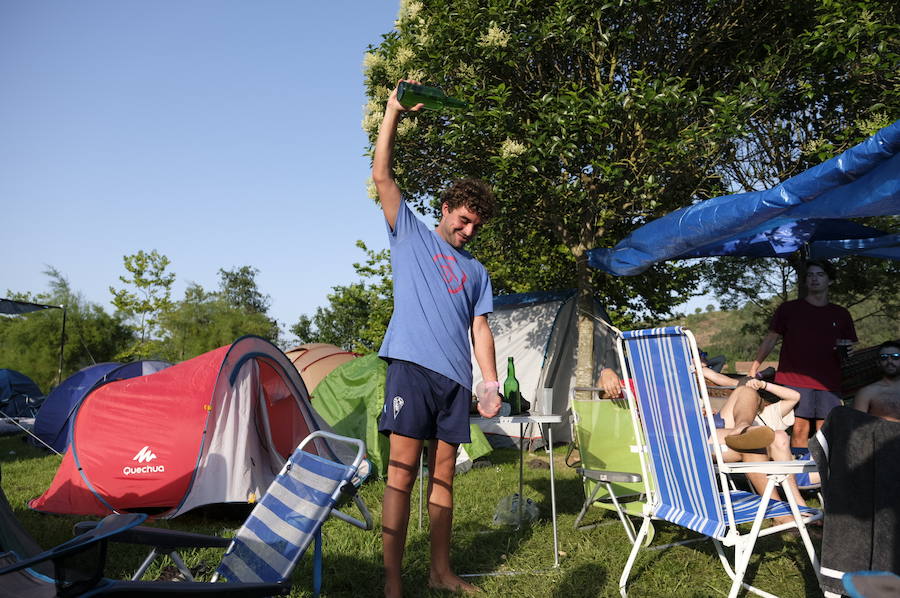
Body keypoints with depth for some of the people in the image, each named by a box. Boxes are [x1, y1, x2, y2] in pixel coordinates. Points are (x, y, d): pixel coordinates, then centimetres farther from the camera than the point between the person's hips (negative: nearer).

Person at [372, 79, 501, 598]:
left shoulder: (476, 271, 22)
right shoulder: (411, 234, 13)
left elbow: (480, 328, 16)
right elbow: (382, 175, 5)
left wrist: (492, 383, 5)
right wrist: (394, 111, 1)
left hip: (456, 376, 4)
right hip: (412, 365, -4)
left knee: (444, 473, 8)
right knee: (402, 472, -8)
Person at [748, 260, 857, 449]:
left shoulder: (841, 314, 15)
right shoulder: (788, 309, 8)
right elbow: (770, 339, 8)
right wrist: (754, 368, 0)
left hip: (828, 383, 2)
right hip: (794, 381, -2)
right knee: (799, 429, -7)